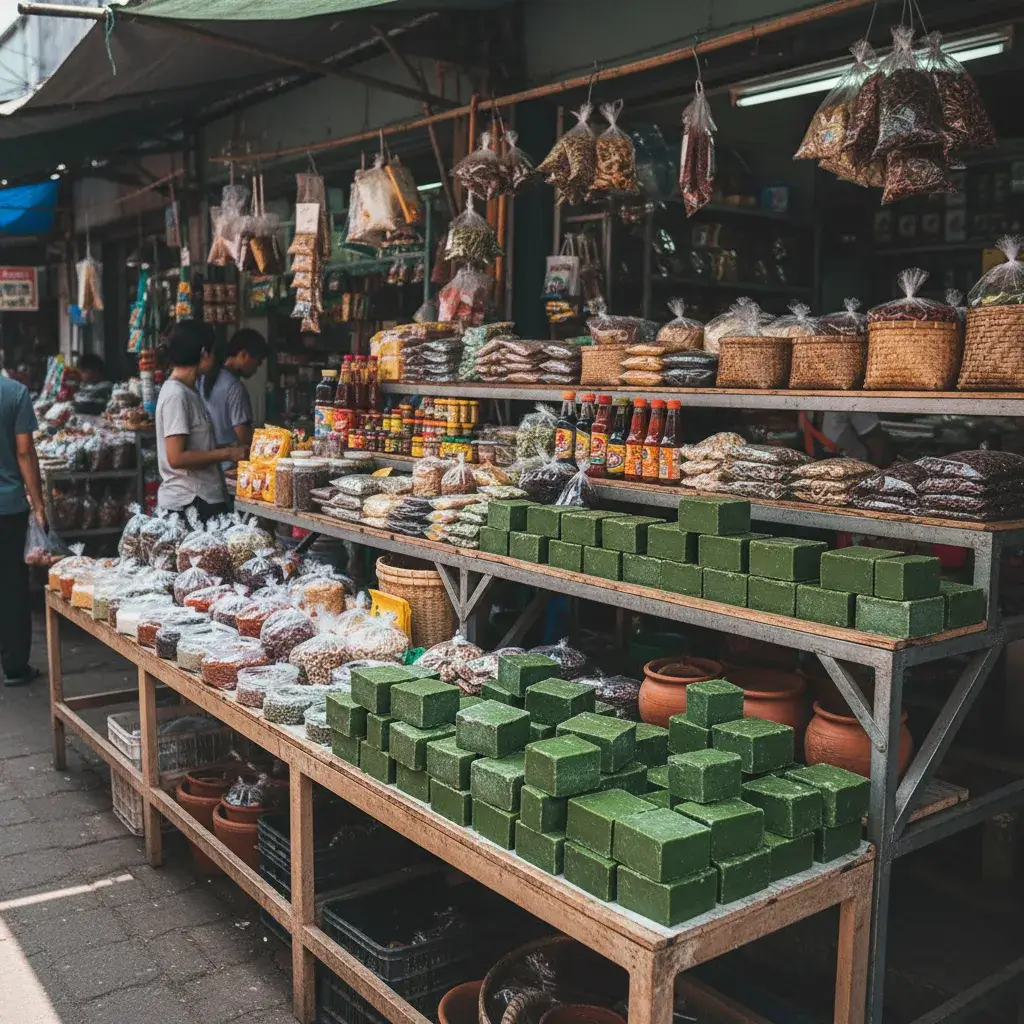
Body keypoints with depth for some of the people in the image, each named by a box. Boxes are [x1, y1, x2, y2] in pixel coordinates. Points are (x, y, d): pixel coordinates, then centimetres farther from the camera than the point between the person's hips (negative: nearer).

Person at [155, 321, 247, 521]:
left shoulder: (187, 391, 14)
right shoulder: (176, 395, -15)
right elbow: (176, 457, -20)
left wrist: (228, 449, 8)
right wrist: (227, 454, -14)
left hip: (204, 498, 9)